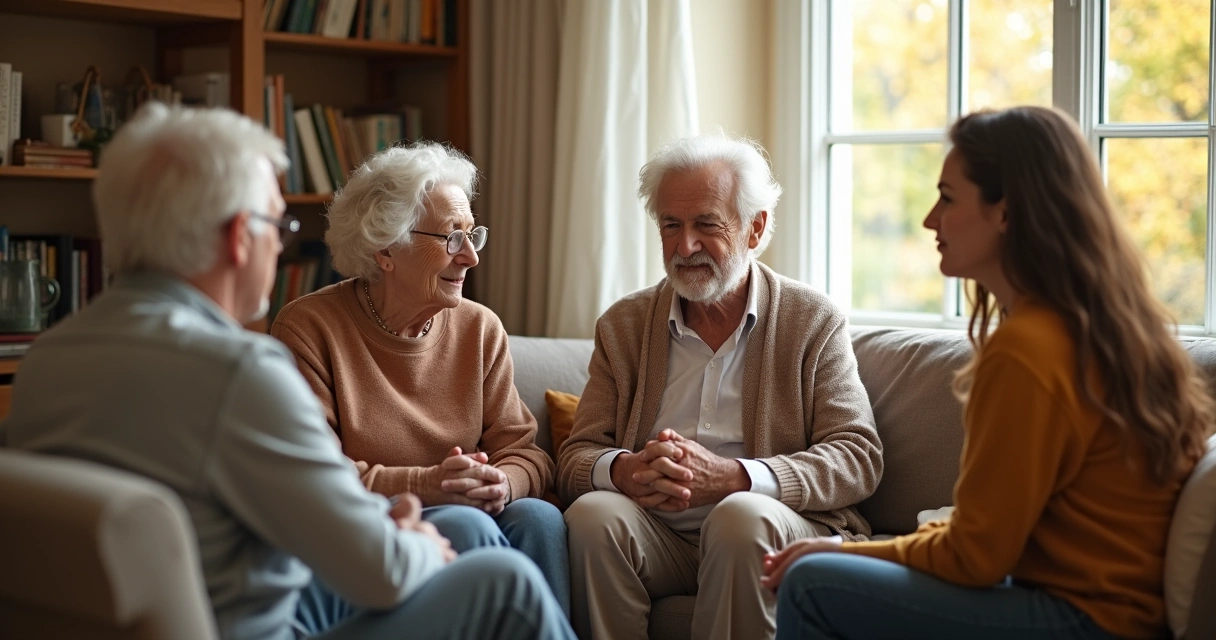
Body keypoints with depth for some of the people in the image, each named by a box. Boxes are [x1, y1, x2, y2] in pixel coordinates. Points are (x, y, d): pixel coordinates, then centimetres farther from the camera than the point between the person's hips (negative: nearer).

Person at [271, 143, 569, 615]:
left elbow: (522, 450, 5)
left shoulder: (480, 328, 9)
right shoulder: (308, 328, -6)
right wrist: (425, 484, -24)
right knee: (466, 525, -31)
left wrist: (502, 483, -20)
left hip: (466, 515, 4)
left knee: (538, 515, -25)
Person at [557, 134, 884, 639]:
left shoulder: (815, 323, 6)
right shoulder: (623, 326, 13)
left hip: (780, 533, -1)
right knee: (591, 512, -28)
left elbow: (859, 458, -4)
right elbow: (575, 458, 8)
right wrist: (624, 471, -19)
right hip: (660, 535, 2)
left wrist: (732, 477, -21)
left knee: (741, 516, -33)